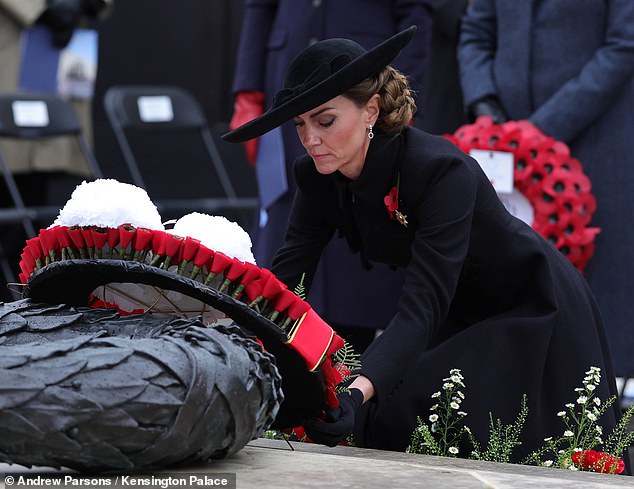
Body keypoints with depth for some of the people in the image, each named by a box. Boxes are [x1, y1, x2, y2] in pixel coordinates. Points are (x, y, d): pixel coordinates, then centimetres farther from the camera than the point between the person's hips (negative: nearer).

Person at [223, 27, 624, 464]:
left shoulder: (442, 170, -36)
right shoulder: (317, 178, -14)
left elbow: (422, 307, -43)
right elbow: (286, 275, -18)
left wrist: (358, 394, -58)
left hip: (533, 316, -6)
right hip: (459, 319, 6)